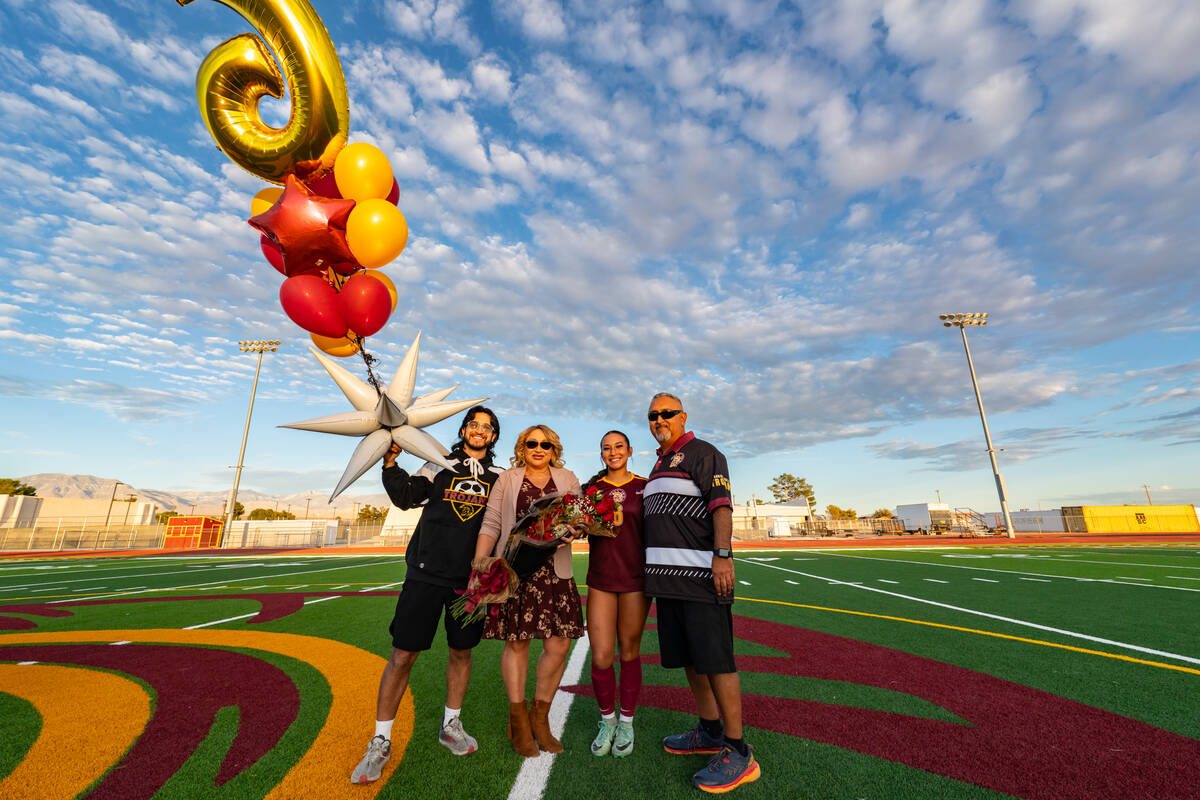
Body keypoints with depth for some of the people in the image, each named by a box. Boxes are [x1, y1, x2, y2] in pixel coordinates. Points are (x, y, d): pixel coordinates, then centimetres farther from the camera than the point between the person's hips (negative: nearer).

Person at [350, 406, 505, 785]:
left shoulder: (500, 477, 7)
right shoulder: (439, 466, 5)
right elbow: (406, 496, -7)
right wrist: (391, 463, -18)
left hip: (470, 579, 2)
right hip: (427, 573, -1)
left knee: (461, 651, 15)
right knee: (402, 655, 3)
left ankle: (451, 725, 37)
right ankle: (380, 742, 23)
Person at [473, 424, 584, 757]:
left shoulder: (568, 479, 13)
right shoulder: (507, 480, 9)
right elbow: (491, 524, 4)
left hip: (555, 572, 2)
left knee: (558, 645, 1)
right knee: (516, 641, 4)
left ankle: (540, 717, 24)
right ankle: (518, 720, 25)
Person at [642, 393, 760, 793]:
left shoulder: (702, 452, -3)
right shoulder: (659, 465, 21)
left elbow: (721, 505, -14)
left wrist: (722, 555, -24)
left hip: (701, 574, -8)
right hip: (668, 576, 9)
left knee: (715, 660, -3)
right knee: (688, 658, 16)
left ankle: (737, 752, 10)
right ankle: (710, 732, 31)